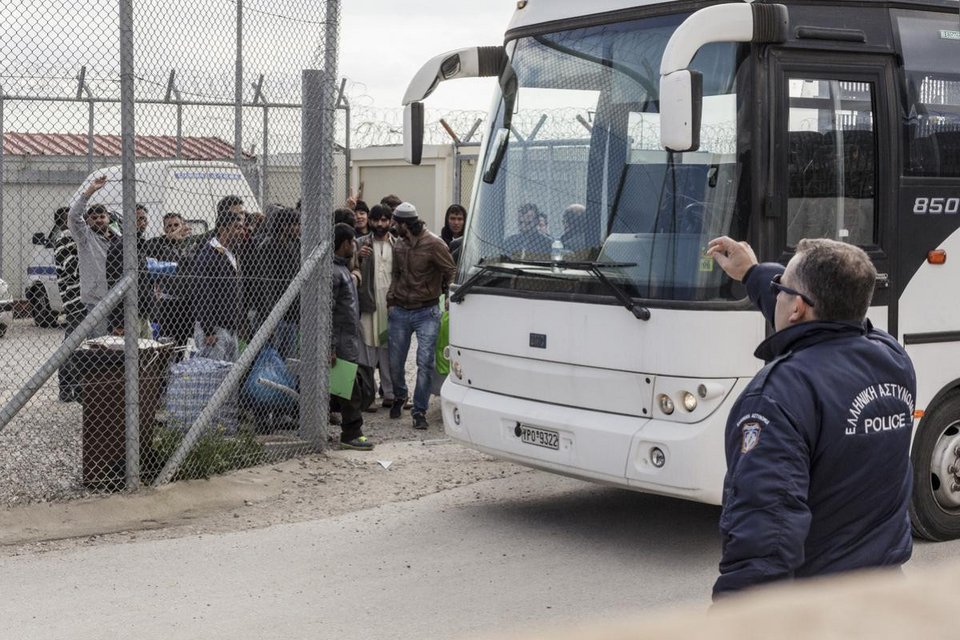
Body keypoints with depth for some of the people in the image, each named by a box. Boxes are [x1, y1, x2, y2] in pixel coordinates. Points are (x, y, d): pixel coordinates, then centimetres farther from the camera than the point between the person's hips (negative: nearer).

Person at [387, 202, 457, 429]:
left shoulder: (434, 244, -11)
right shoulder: (399, 246, 8)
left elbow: (450, 273, -5)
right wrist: (391, 301, 10)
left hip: (427, 312, -5)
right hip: (400, 312, 5)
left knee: (425, 363, -9)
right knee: (395, 362, 9)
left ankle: (419, 411, 1)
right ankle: (399, 397, 37)